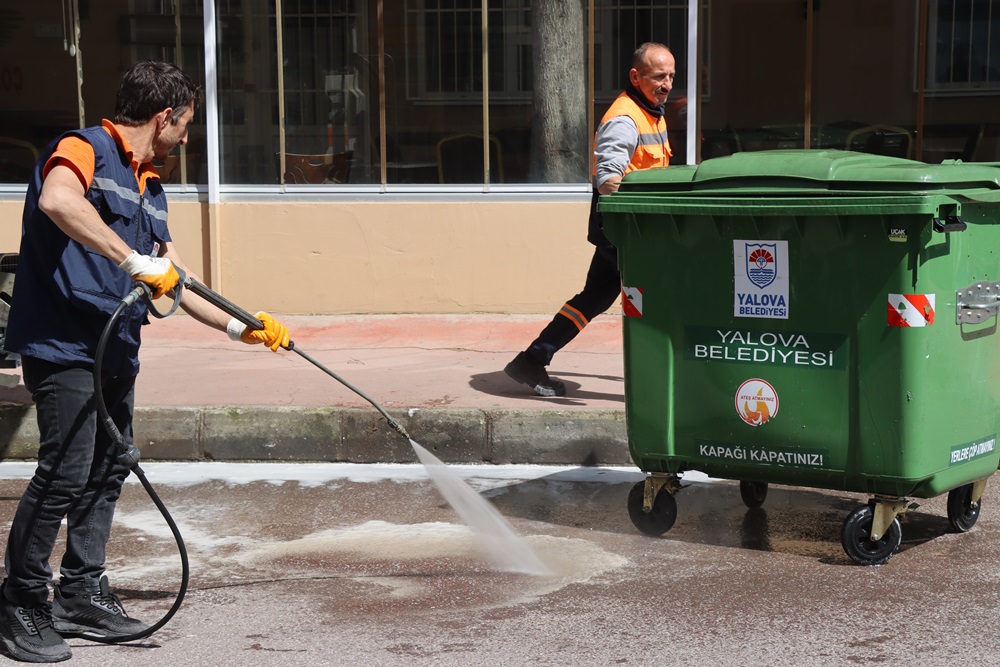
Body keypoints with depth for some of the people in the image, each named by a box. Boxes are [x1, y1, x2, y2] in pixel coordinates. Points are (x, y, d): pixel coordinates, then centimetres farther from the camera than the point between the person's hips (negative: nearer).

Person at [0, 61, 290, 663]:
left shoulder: (150, 188, 20)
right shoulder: (84, 149, -7)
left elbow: (174, 279, 25)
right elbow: (57, 201, -31)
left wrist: (238, 327, 21)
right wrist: (133, 261, -33)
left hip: (115, 351, 9)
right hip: (63, 344, -9)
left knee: (109, 471, 12)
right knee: (65, 472, -11)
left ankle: (82, 594, 23)